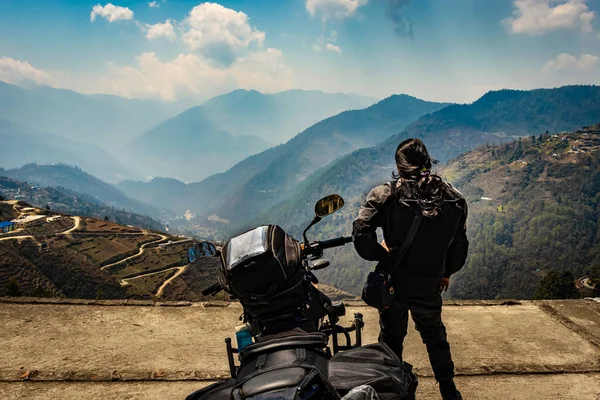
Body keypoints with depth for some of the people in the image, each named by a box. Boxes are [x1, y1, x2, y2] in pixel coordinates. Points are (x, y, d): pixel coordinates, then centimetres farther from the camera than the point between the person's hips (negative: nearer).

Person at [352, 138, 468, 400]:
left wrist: (380, 254, -5)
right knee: (434, 335, 25)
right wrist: (447, 272, 21)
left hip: (394, 282, -2)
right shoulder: (452, 198, -3)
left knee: (391, 337, 17)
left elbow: (361, 233, -23)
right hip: (430, 285, 3)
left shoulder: (386, 195, -14)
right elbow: (459, 245, 4)